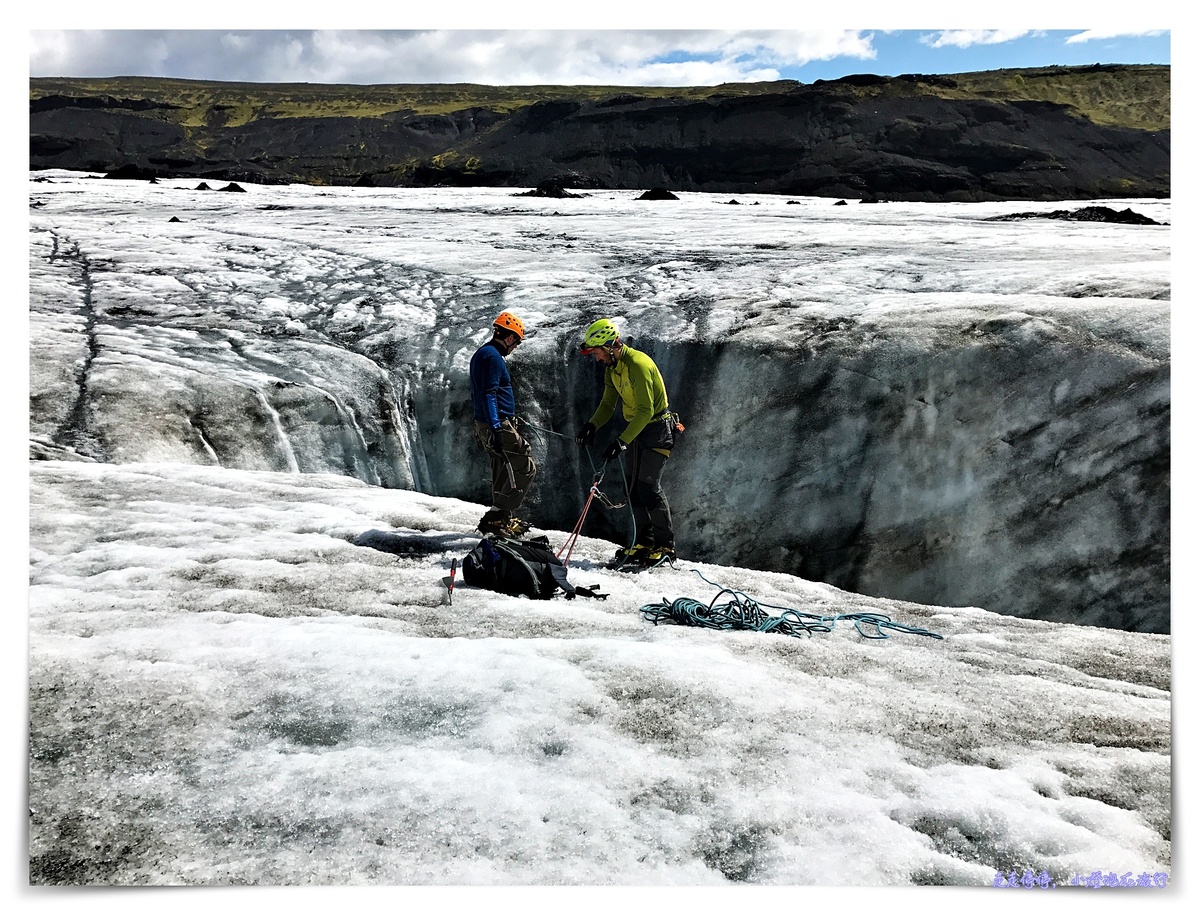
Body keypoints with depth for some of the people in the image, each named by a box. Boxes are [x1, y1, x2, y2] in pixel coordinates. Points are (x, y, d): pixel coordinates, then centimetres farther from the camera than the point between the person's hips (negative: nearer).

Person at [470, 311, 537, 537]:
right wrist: (496, 429, -29)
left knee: (504, 471, 19)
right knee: (526, 468, -7)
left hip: (486, 425, 10)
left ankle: (502, 518, 28)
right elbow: (489, 394, -24)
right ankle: (497, 517, -9)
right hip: (498, 425, -10)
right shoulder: (493, 357, -16)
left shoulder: (482, 354, 17)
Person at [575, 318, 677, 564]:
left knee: (648, 486, -12)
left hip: (657, 429, -9)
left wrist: (622, 441, -32)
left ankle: (666, 545, -3)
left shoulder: (638, 364, -24)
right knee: (633, 486, 6)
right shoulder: (612, 367, 6)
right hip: (638, 429, 9)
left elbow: (645, 410, -27)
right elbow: (608, 403, 11)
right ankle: (645, 541, 14)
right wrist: (591, 426, -9)